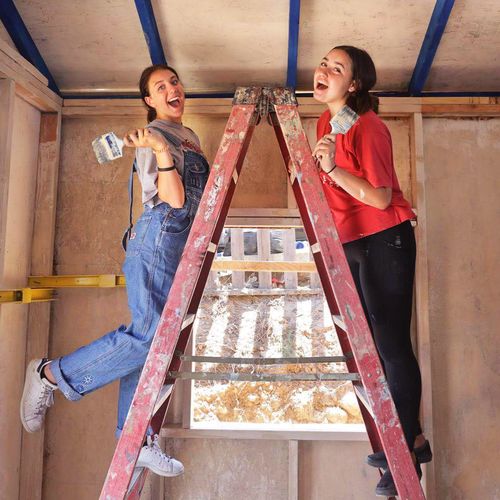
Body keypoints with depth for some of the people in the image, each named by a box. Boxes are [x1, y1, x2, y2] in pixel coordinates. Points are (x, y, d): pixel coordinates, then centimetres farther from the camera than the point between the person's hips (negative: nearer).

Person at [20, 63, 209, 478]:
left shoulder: (190, 137, 23)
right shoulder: (153, 136, -3)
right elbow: (174, 199, -15)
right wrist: (162, 151, -24)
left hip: (182, 245, 8)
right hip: (159, 237, -8)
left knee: (153, 337, 6)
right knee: (150, 332, -17)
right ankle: (52, 374, 2)